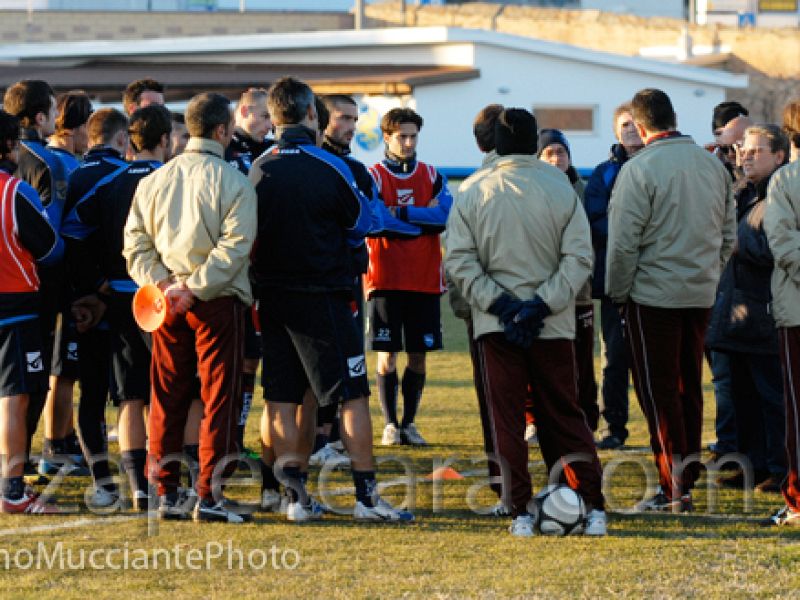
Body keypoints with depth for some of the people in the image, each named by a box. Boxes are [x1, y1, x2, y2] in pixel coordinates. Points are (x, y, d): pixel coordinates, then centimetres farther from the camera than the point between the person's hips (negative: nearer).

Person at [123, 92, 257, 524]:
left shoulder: (154, 180, 8)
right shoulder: (233, 182, -9)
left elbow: (136, 243, 4)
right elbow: (234, 246, -18)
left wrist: (161, 283, -4)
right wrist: (194, 288, -16)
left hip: (166, 303, 5)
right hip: (218, 301, -5)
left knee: (167, 396, 10)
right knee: (219, 396, 1)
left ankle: (165, 492, 11)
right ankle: (209, 495, -1)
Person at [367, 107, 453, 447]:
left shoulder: (432, 177, 10)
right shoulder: (374, 177, 1)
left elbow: (446, 215, -8)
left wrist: (403, 213, -15)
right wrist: (423, 219, -16)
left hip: (425, 279, 3)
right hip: (386, 280, -3)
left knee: (418, 356, 5)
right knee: (387, 355, -2)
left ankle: (409, 422, 14)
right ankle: (390, 424, 7)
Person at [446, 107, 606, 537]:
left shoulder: (473, 195, -3)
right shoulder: (562, 189, -3)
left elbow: (459, 260, -6)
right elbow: (579, 257, -7)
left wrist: (499, 302, -8)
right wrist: (544, 303, -9)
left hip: (496, 325, -1)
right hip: (555, 325, 1)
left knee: (506, 420, 5)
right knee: (564, 416, 9)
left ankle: (520, 512, 2)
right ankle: (593, 506, 2)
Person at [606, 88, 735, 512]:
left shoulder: (638, 170, -14)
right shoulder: (713, 165, 6)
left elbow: (623, 242, -13)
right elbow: (728, 235, 13)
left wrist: (617, 292, -1)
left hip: (653, 294, -6)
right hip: (701, 295, 6)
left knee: (658, 391, 0)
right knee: (689, 386, 15)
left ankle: (674, 487, -3)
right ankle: (688, 473, 20)